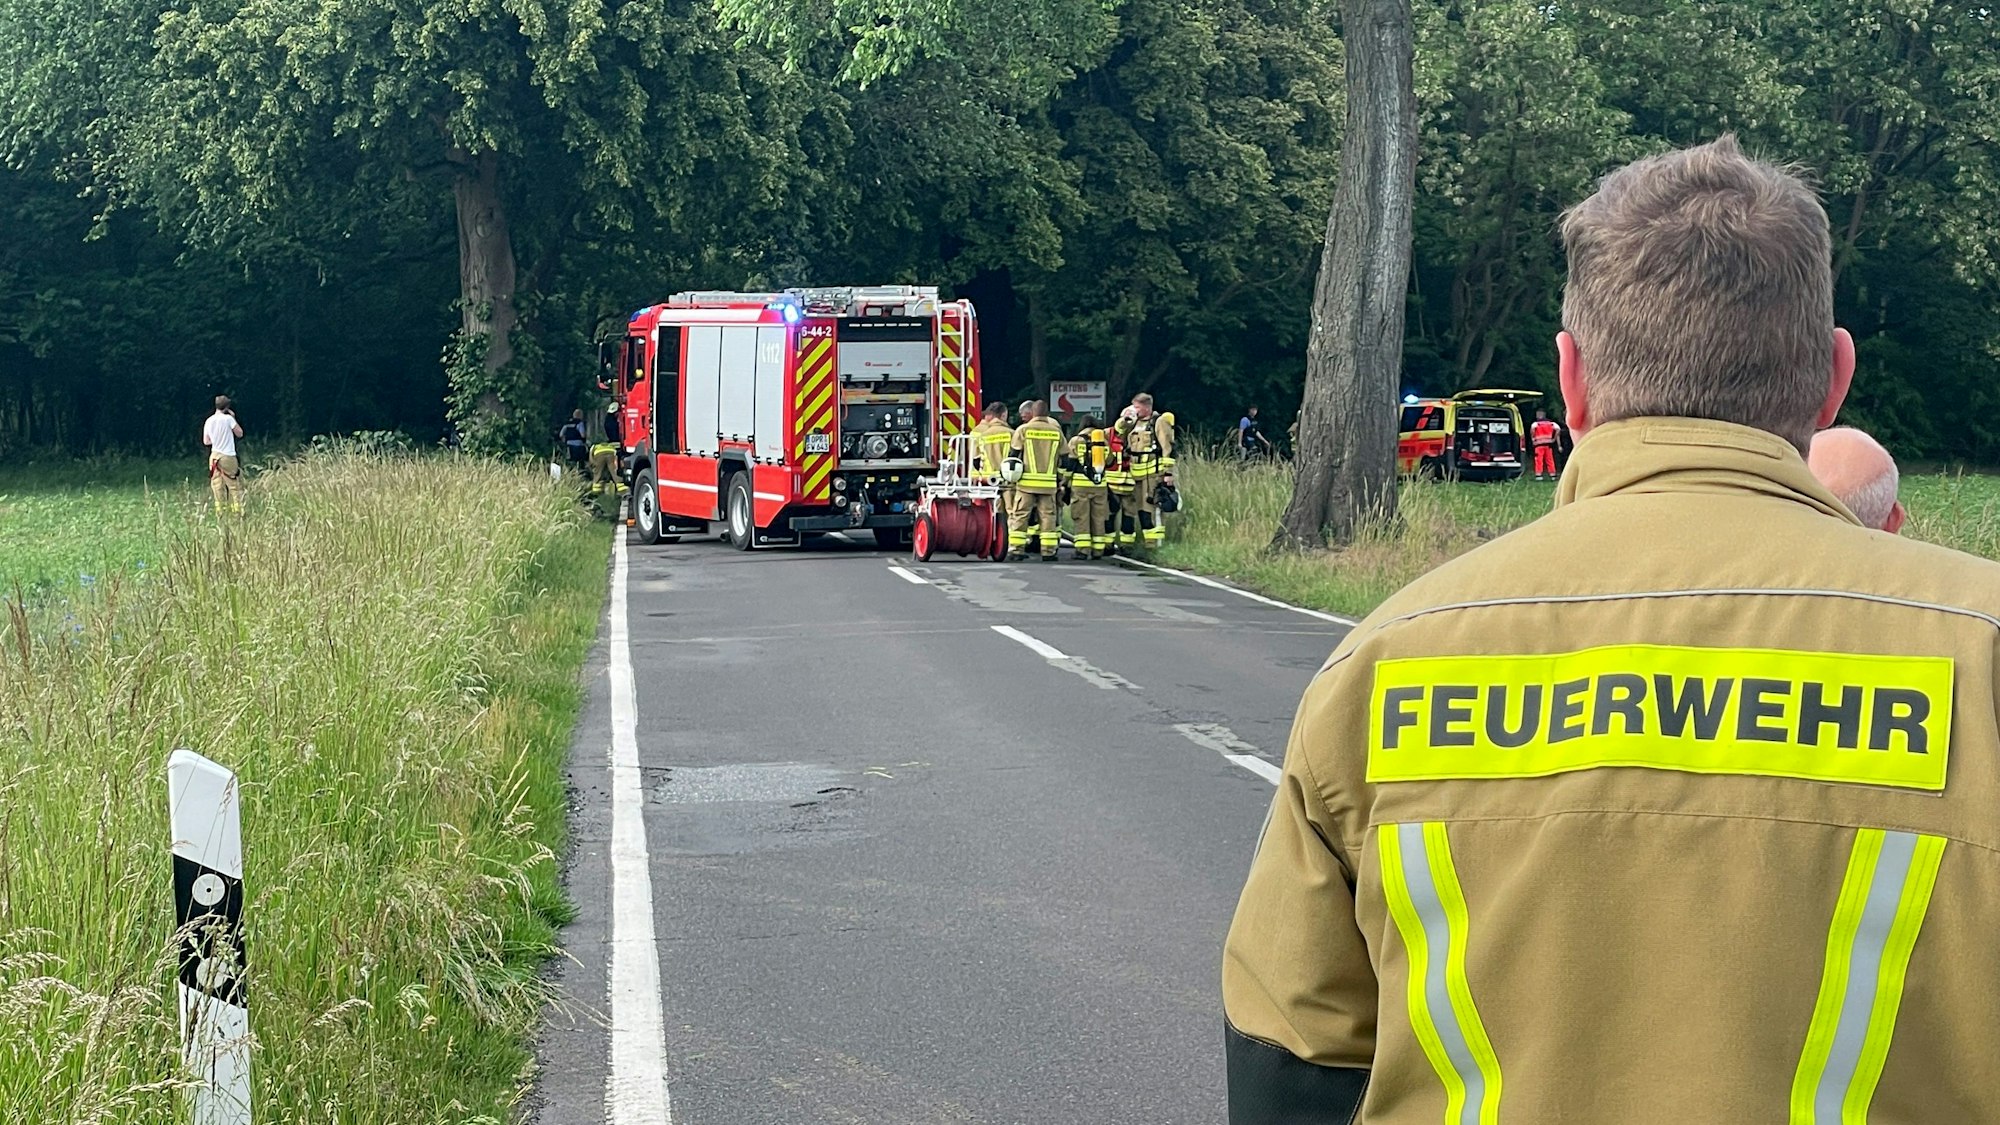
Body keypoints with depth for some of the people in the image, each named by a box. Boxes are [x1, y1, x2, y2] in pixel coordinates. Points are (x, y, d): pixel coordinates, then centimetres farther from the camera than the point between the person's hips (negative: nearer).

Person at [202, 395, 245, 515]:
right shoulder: (228, 418, -12)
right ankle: (238, 512, -3)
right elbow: (240, 433, -2)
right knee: (235, 487, 1)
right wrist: (234, 418, 3)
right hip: (228, 457, -5)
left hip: (214, 456, 5)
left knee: (218, 488, 8)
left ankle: (219, 513, 6)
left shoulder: (209, 421, 3)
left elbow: (206, 441, 10)